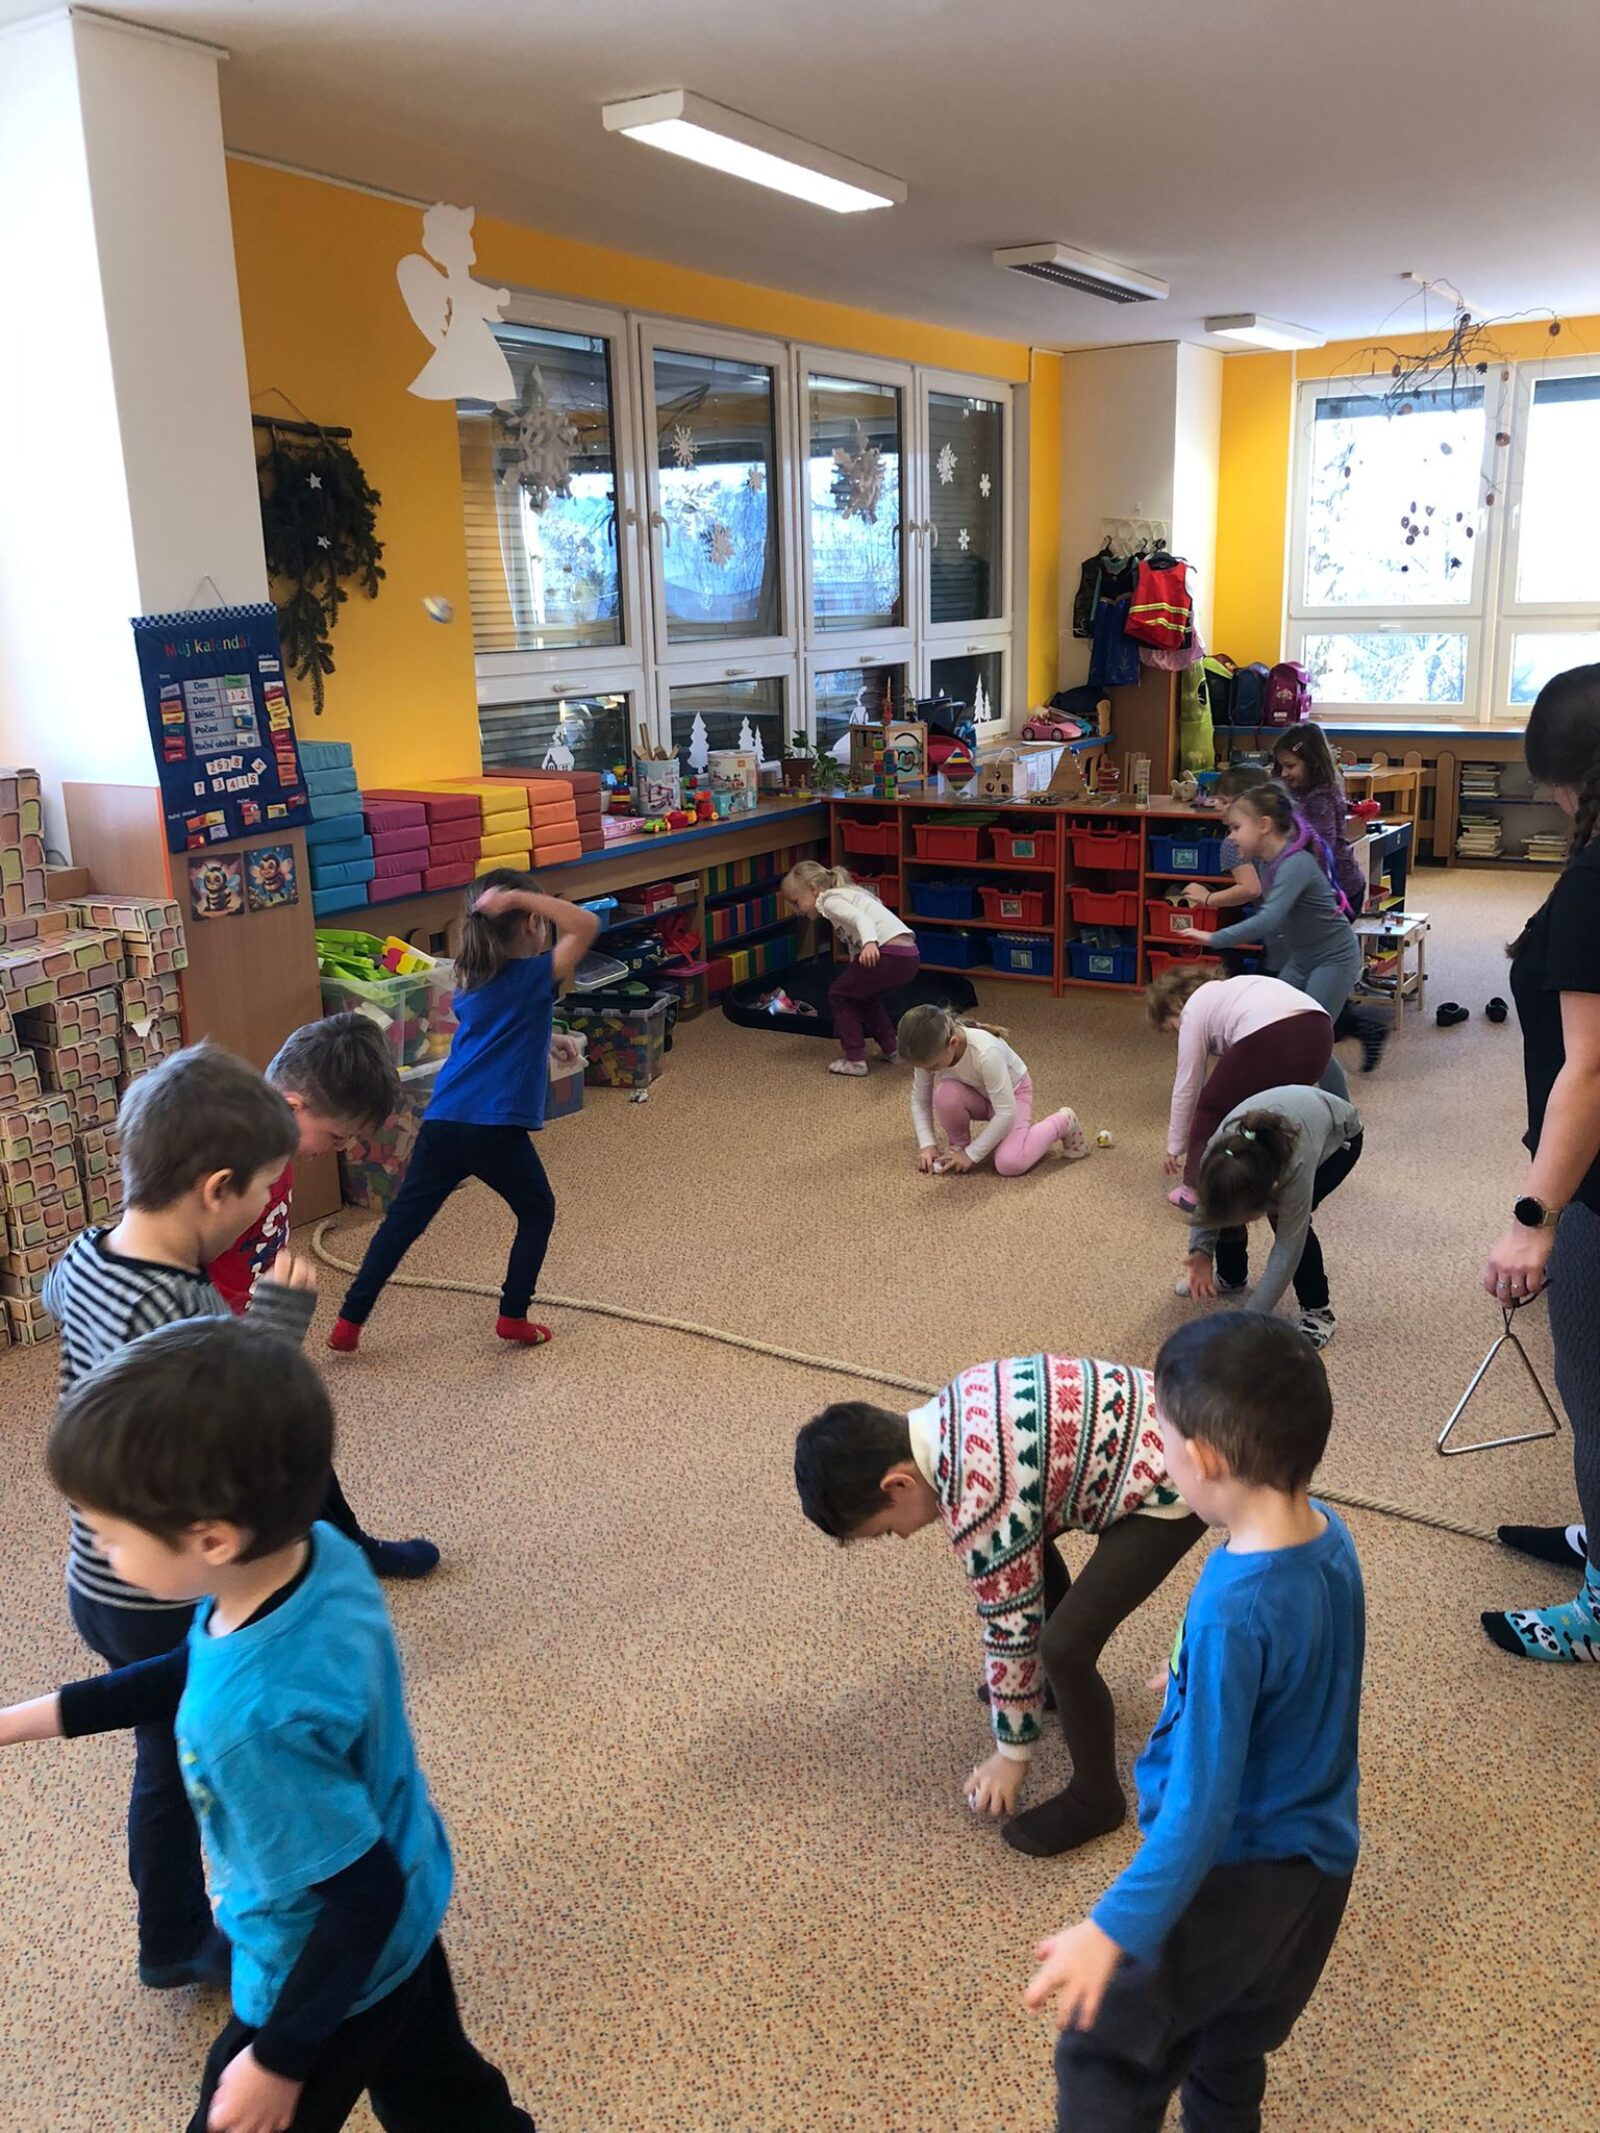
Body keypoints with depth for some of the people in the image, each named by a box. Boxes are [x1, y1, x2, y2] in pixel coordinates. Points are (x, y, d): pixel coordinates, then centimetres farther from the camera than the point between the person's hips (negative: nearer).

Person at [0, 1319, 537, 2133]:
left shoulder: (258, 1719, -42)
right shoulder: (320, 1551, -19)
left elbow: (363, 1899, -29)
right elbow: (187, 1673, 2)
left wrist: (279, 2060, -15)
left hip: (331, 1979, -7)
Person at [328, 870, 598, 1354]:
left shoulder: (472, 982, 16)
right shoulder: (533, 978, -4)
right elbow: (587, 925, -12)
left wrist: (543, 1044, 41)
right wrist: (520, 896, -13)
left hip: (443, 1121, 6)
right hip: (496, 1130, -6)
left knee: (404, 1218, 14)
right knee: (537, 1212, 18)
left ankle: (349, 1322, 15)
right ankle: (513, 1317, 20)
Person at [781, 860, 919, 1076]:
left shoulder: (830, 900, 0)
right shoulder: (846, 894, 29)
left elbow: (861, 919, -20)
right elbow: (855, 947, 33)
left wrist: (870, 943, -38)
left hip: (890, 953, -9)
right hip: (910, 955, 9)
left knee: (839, 994, 8)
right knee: (864, 995, 31)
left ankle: (855, 1060, 7)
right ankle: (890, 1049, 33)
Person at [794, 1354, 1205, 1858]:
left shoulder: (980, 1499, -25)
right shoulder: (949, 1414, 2)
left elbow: (1013, 1627, -12)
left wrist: (1012, 1752, 3)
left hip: (1171, 1485, -10)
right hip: (1155, 1417, 10)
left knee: (1064, 1645, -9)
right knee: (1024, 1543, 25)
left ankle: (1095, 1797, 15)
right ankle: (1061, 1679, 45)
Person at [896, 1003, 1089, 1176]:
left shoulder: (986, 1053, -41)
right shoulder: (930, 1051, -26)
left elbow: (1006, 1113, -35)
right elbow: (919, 1100, -11)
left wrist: (972, 1154, -29)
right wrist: (927, 1144, -22)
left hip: (1012, 1091, -4)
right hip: (977, 1093, 4)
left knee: (1010, 1164, -25)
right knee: (945, 1095, -33)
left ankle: (1062, 1122, 2)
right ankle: (958, 1144, -1)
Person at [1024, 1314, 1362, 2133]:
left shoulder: (1233, 1610, -33)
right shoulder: (1327, 1535, -9)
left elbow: (1203, 1798, -30)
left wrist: (1115, 1928, -27)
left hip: (1235, 1874, -8)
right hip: (1316, 1857, 8)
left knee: (1104, 2053, 8)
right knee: (1231, 2057, 28)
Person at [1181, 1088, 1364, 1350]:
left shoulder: (1296, 1166, -45)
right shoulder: (1218, 1155, -34)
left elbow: (1288, 1250, -34)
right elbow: (1207, 1204, -12)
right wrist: (1200, 1253, -30)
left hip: (1339, 1135, -4)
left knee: (1288, 1220, -24)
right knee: (1226, 1207, -9)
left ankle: (1318, 1310, -5)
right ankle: (1230, 1277, 19)